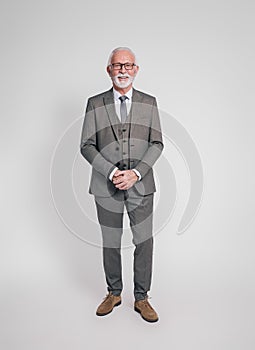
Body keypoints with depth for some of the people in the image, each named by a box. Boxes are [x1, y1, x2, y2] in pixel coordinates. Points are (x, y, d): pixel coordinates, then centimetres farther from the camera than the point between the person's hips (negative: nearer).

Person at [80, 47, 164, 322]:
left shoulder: (149, 102, 7)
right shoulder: (95, 104, 4)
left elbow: (157, 143, 1)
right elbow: (86, 146, -1)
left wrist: (136, 172, -13)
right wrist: (112, 172, -14)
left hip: (141, 185, 1)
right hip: (107, 186, 0)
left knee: (144, 242, 5)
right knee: (110, 243, 12)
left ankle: (141, 298, 24)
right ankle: (114, 293, 33)